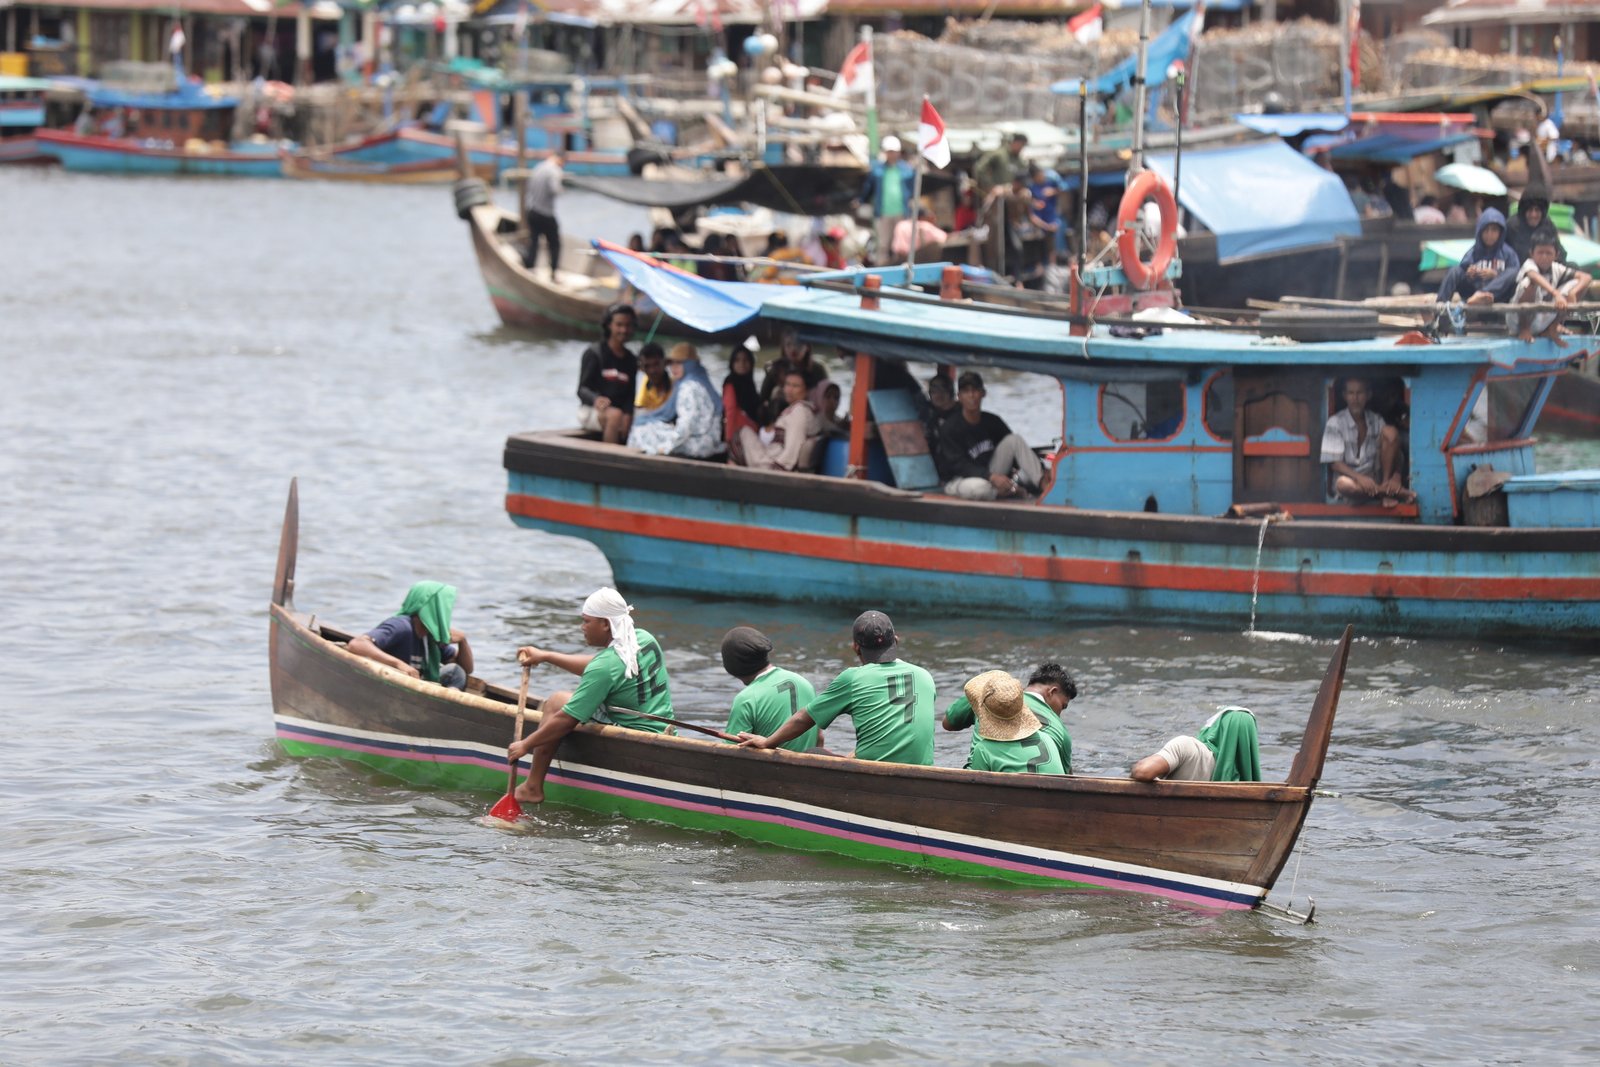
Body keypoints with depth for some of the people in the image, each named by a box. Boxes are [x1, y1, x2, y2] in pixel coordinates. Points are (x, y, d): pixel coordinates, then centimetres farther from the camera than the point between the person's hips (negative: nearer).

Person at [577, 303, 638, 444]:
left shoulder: (631, 360, 14)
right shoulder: (594, 353, -1)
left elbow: (630, 395, 10)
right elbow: (582, 389, -8)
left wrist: (628, 415, -12)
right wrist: (596, 399, -32)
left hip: (620, 413, 5)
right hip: (590, 411, -5)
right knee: (614, 415, -36)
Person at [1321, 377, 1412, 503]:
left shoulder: (1377, 420, 2)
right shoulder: (1335, 422, -7)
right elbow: (1335, 463, -12)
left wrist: (1396, 477, -23)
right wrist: (1360, 478, -29)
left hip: (1376, 479, 3)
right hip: (1353, 479, -3)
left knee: (1390, 432, -16)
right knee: (1343, 484, -41)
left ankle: (1386, 486, -19)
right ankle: (1389, 491, -24)